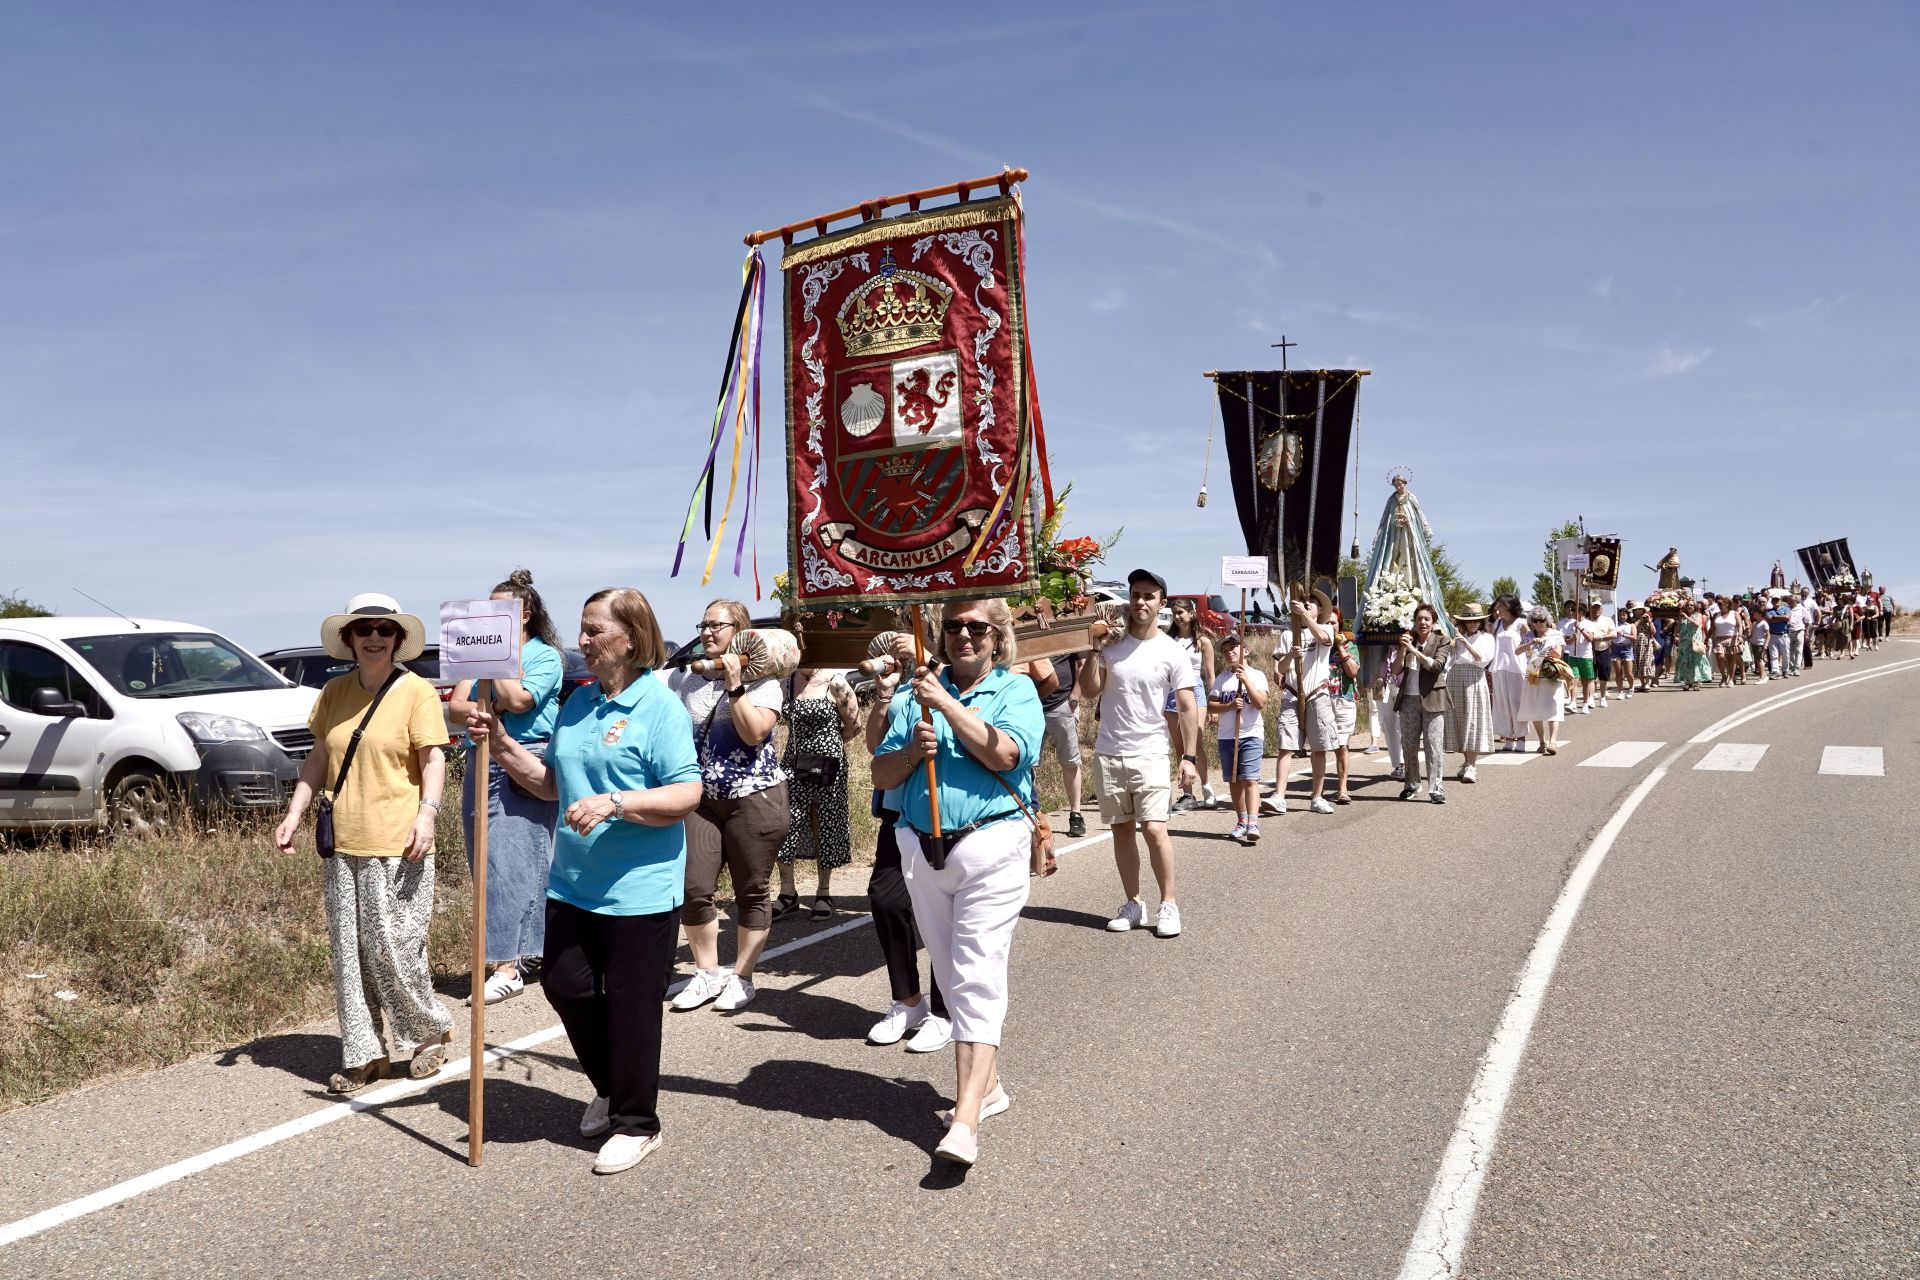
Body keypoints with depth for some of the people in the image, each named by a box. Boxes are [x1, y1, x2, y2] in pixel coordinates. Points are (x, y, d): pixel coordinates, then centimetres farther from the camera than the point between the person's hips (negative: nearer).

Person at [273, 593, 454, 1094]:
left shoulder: (416, 691, -5)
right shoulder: (334, 692, 11)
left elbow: (433, 758, -10)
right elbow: (318, 759, 17)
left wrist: (427, 812, -23)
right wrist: (294, 813, 9)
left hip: (396, 847, -6)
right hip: (342, 846, 6)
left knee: (393, 949, -2)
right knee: (348, 953, 9)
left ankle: (431, 1029, 21)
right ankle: (363, 1054, 20)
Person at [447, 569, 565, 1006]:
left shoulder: (545, 656, -1)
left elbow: (516, 699, -16)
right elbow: (455, 707, 8)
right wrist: (489, 708, -11)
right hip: (481, 766, 7)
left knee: (512, 864, -11)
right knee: (487, 864, 7)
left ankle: (509, 964, -13)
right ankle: (524, 953, 16)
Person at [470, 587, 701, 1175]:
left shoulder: (660, 706, -12)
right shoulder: (578, 701, 10)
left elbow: (687, 795, -18)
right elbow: (552, 783, 17)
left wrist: (615, 803, -28)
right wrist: (501, 745, 5)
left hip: (638, 890, -7)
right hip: (572, 883, 8)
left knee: (630, 1005, 3)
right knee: (564, 985, 13)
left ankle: (635, 1123, 21)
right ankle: (612, 1089, 36)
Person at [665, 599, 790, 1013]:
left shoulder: (762, 681, -3)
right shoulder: (686, 680, 10)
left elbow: (754, 733, -16)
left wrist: (734, 686, -20)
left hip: (754, 798, -4)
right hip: (701, 800, 4)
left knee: (751, 892, 4)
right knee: (693, 890, -2)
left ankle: (742, 977, 16)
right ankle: (708, 972, 15)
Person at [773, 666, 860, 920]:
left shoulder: (835, 683, -8)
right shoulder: (788, 681, 6)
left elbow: (854, 724, -1)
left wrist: (827, 745, 5)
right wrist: (805, 745, 8)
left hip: (826, 765, -4)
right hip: (794, 763, 4)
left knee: (823, 827, 6)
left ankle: (823, 892, 20)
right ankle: (788, 892, 10)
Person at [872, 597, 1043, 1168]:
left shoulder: (1016, 689, 1)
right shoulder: (918, 694, 12)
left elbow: (1003, 755, -17)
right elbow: (881, 773, 9)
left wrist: (945, 704, -18)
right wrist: (913, 750, -11)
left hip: (989, 846, -5)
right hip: (921, 848, 5)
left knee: (978, 977, -9)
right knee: (954, 976, 13)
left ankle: (966, 1119, -11)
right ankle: (987, 1082, 29)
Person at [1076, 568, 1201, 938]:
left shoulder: (1171, 652, -4)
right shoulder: (1112, 644, 1)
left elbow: (1188, 708, -3)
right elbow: (1089, 692, -2)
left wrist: (1190, 757, -8)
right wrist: (1096, 650, -11)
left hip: (1150, 754, -3)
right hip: (1109, 752, 3)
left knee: (1154, 828, -13)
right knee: (1121, 828, 8)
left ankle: (1169, 904, 1)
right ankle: (1133, 904, 18)